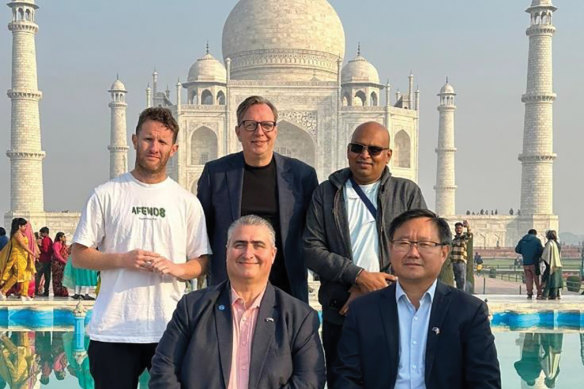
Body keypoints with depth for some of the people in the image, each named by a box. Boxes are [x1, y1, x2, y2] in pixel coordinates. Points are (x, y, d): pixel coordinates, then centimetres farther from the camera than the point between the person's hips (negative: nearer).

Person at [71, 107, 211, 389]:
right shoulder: (106, 194, 5)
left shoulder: (187, 202, 8)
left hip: (169, 330, 1)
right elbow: (79, 255, 4)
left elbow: (202, 262, 9)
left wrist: (175, 268, -12)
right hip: (112, 331, -1)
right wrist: (122, 259, -12)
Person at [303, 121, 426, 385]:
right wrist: (359, 276, -14)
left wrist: (368, 291, -11)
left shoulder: (408, 193, 6)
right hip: (339, 314, 1)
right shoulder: (326, 193, 8)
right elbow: (311, 249, 0)